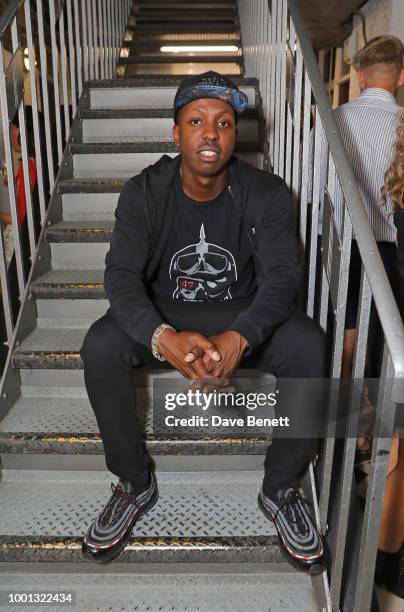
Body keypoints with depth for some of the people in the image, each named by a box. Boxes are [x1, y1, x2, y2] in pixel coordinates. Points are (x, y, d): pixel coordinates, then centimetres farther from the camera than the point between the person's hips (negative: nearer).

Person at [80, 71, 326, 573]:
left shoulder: (265, 194, -10)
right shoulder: (143, 193, -10)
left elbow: (282, 275, -19)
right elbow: (122, 275, -20)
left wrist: (238, 337, -41)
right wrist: (163, 338, -41)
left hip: (243, 318, 0)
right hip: (163, 318, 1)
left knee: (310, 350, -29)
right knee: (99, 348, -28)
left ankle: (280, 490, -5)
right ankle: (135, 484, -3)